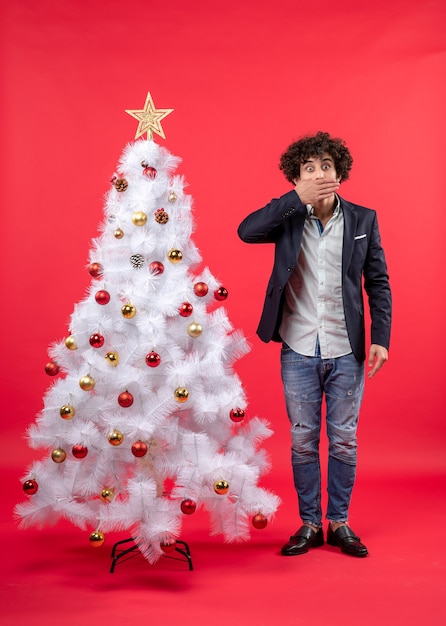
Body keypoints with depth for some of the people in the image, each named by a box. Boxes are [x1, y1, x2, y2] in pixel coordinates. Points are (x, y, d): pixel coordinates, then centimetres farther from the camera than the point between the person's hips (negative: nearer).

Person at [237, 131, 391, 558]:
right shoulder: (288, 218, 0)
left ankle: (339, 523, 26)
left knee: (343, 440, 10)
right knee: (303, 441, 10)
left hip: (346, 351, 0)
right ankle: (310, 524, 25)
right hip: (298, 351, 0)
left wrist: (380, 338, -3)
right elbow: (246, 231, -19)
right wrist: (298, 199, -21)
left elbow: (377, 282, 4)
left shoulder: (363, 220, 2)